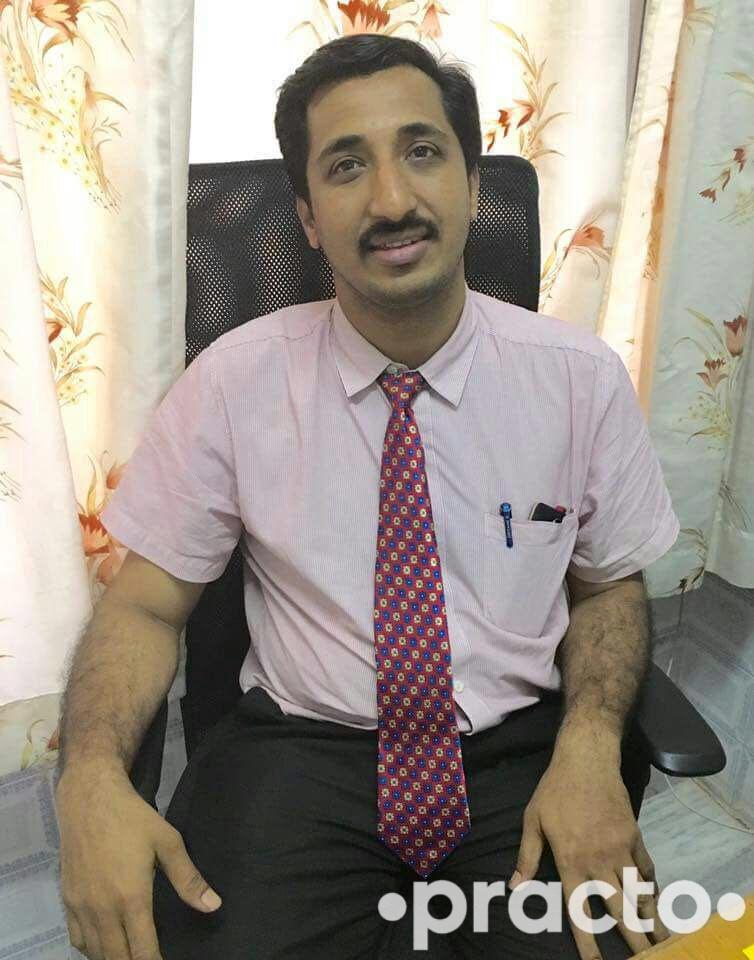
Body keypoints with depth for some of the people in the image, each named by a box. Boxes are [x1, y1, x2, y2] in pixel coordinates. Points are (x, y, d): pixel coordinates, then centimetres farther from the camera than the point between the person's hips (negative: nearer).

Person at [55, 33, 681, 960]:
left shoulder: (581, 377, -4)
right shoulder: (234, 381, -6)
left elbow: (609, 586, 6)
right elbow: (143, 604, -2)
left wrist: (590, 746, -13)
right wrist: (91, 778, -21)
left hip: (522, 754, 2)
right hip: (299, 749, 0)